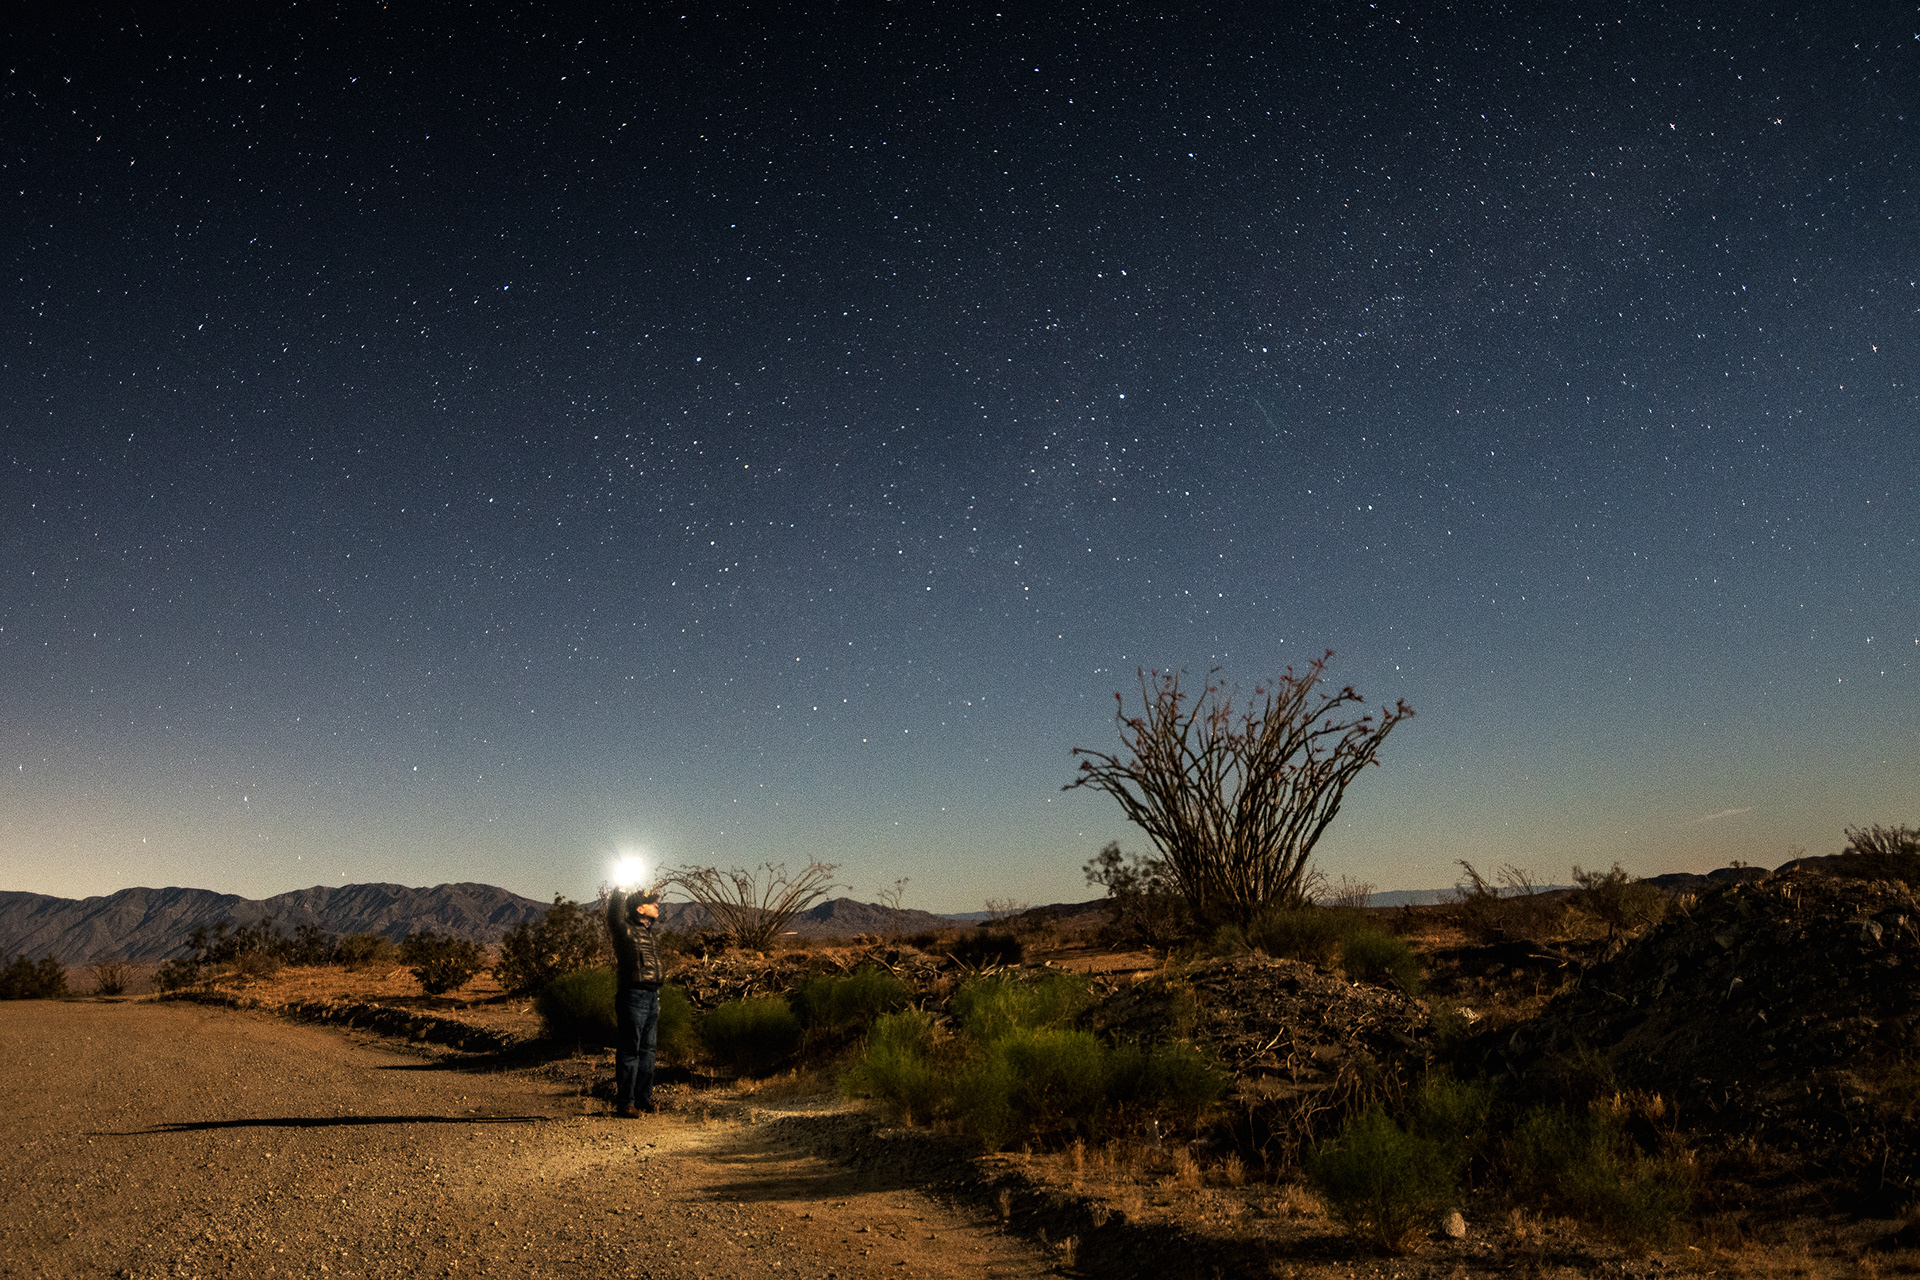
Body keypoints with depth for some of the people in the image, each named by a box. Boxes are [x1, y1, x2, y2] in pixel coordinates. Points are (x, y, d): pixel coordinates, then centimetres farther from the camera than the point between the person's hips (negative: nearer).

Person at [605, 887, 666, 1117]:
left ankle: (644, 1097, 21)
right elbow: (615, 917, -27)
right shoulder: (626, 930, -8)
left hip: (652, 996, 8)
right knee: (629, 1052, -4)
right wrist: (618, 890, -22)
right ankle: (625, 1102, 1)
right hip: (634, 996, -8)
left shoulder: (647, 930, 14)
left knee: (647, 1050, 13)